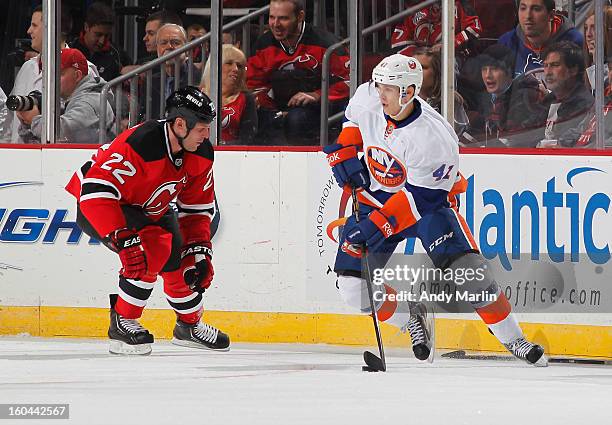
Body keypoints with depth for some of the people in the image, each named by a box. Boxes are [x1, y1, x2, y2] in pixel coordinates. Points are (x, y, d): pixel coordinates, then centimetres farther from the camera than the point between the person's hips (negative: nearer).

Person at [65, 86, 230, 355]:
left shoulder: (201, 154, -12)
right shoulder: (139, 144, -38)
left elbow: (197, 207, 1)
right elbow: (96, 192, -42)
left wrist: (199, 252, -7)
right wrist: (124, 240, -48)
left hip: (149, 209, 8)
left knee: (182, 259, 6)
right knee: (154, 249, -28)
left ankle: (189, 325, 32)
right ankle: (122, 323, -17)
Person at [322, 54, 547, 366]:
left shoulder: (434, 136, -31)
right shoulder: (367, 100, -16)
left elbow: (420, 196, -28)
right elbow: (353, 120, 11)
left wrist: (381, 224, -35)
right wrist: (344, 152, -5)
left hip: (429, 199, -5)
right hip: (375, 197, 5)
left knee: (466, 268, -21)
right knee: (354, 283, -7)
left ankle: (514, 340, -6)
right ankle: (412, 318, 19)